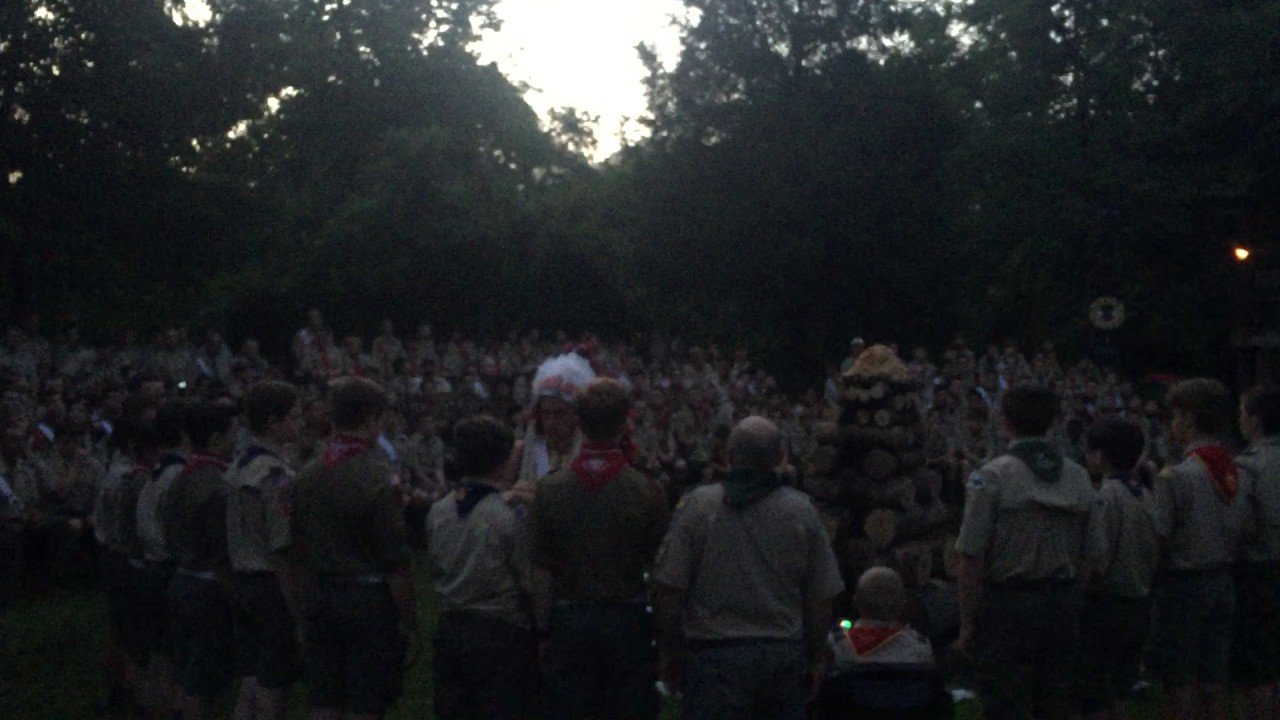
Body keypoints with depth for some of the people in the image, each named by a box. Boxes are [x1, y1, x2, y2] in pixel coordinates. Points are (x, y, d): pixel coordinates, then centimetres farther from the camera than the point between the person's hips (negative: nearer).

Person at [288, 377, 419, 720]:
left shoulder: (307, 475, 5)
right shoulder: (378, 477, -15)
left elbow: (297, 554, 11)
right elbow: (396, 564, -15)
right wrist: (409, 623, -8)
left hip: (321, 599, 6)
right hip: (370, 599, -6)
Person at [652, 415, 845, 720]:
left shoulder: (697, 504, -6)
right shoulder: (803, 510, 1)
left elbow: (668, 589, -7)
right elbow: (821, 598, 4)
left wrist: (668, 650, 5)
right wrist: (816, 658, 15)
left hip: (718, 653, -3)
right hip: (786, 655, 3)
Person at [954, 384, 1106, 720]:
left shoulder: (992, 477, -8)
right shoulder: (1079, 477, 6)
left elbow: (971, 557, -12)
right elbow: (1094, 554, 6)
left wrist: (967, 624, -6)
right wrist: (1074, 603, 16)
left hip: (1009, 603, -5)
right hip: (1064, 605, 5)